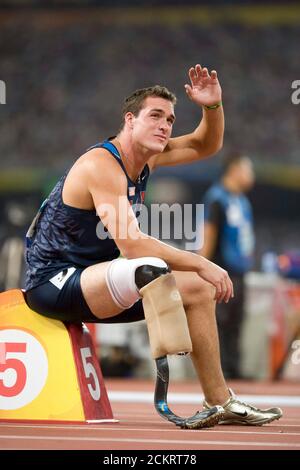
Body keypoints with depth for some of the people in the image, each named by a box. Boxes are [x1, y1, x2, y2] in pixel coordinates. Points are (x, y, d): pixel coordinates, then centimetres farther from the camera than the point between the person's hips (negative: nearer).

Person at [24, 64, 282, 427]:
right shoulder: (102, 165, -21)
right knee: (151, 269, -36)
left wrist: (213, 106, -2)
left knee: (198, 288, 9)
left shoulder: (147, 157, 6)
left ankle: (219, 401, 12)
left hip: (93, 281, 10)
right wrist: (201, 264, -24)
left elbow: (206, 146, 20)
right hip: (54, 283, -10)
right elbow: (132, 246, -29)